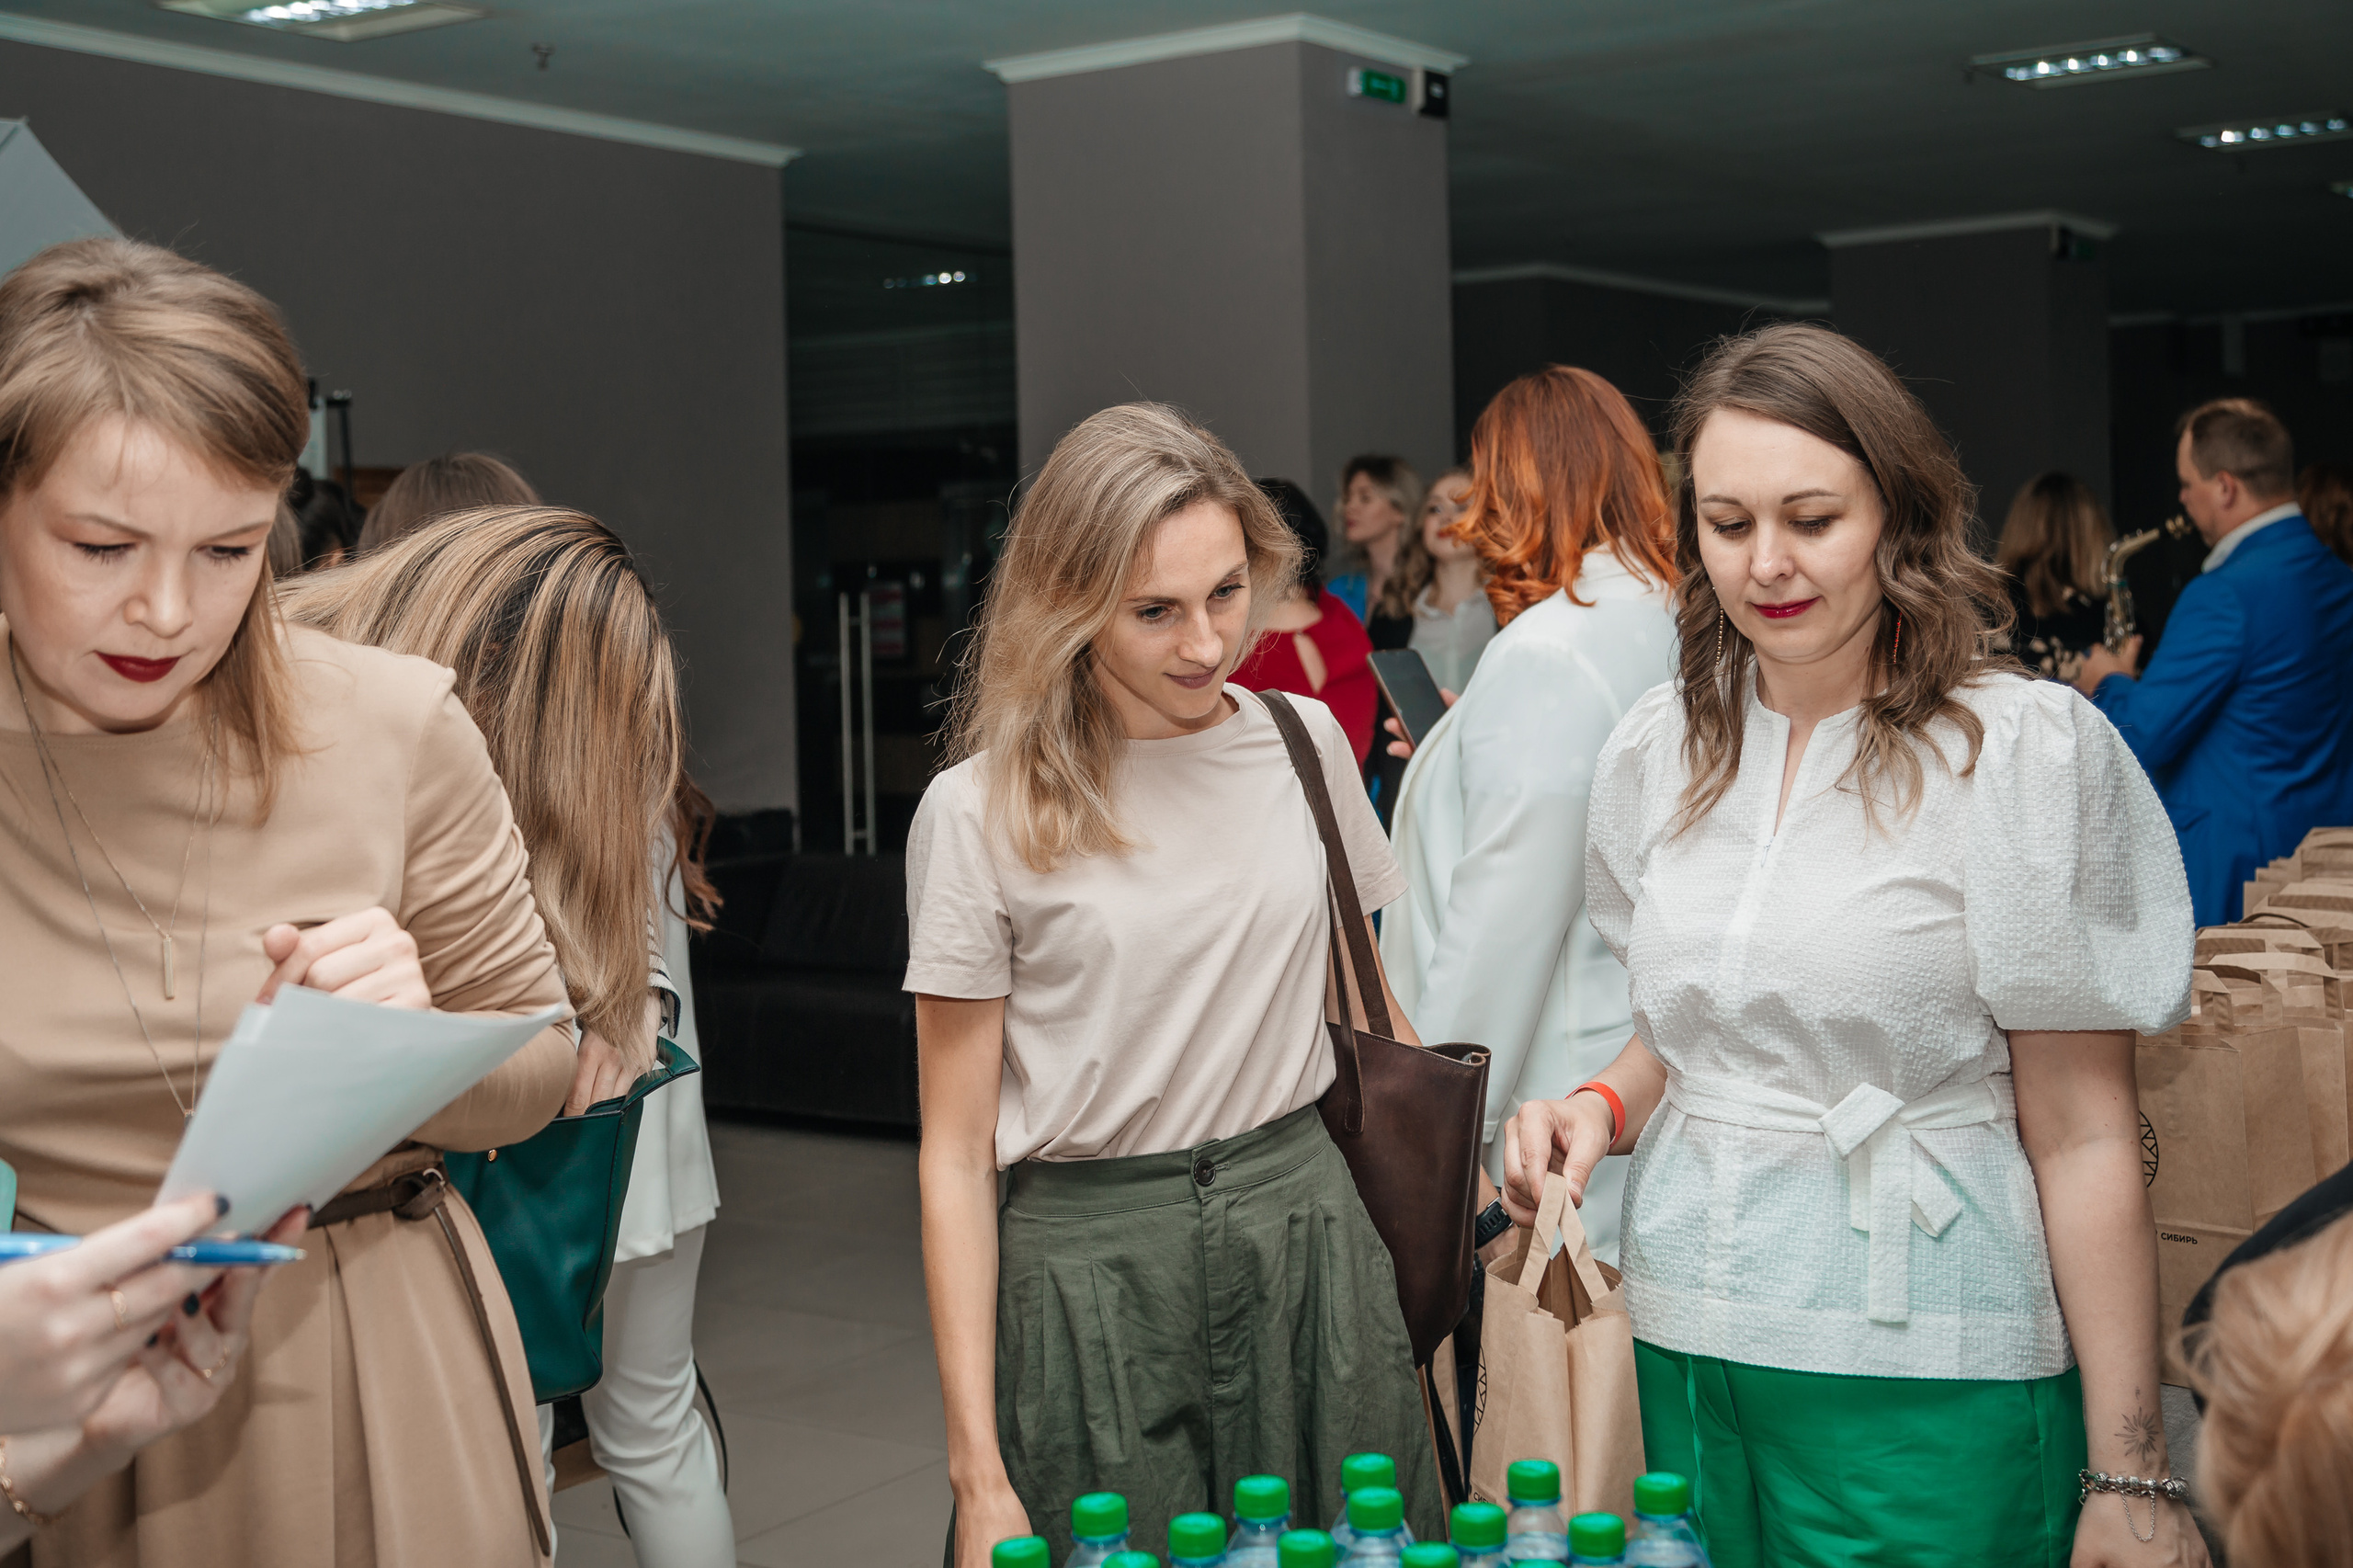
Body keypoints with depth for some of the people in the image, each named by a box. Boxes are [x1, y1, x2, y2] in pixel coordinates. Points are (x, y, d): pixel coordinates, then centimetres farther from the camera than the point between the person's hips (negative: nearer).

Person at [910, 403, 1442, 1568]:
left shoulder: (1305, 742, 3)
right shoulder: (981, 811, -8)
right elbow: (957, 1155, -6)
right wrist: (976, 1471, -9)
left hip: (1304, 1222, 3)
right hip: (1093, 1264, -3)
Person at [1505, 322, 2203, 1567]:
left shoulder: (2024, 750, -10)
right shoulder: (1660, 749, 5)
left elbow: (2081, 1135, -9)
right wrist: (1601, 1108, -4)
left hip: (1928, 1376, -4)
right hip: (1685, 1345, 5)